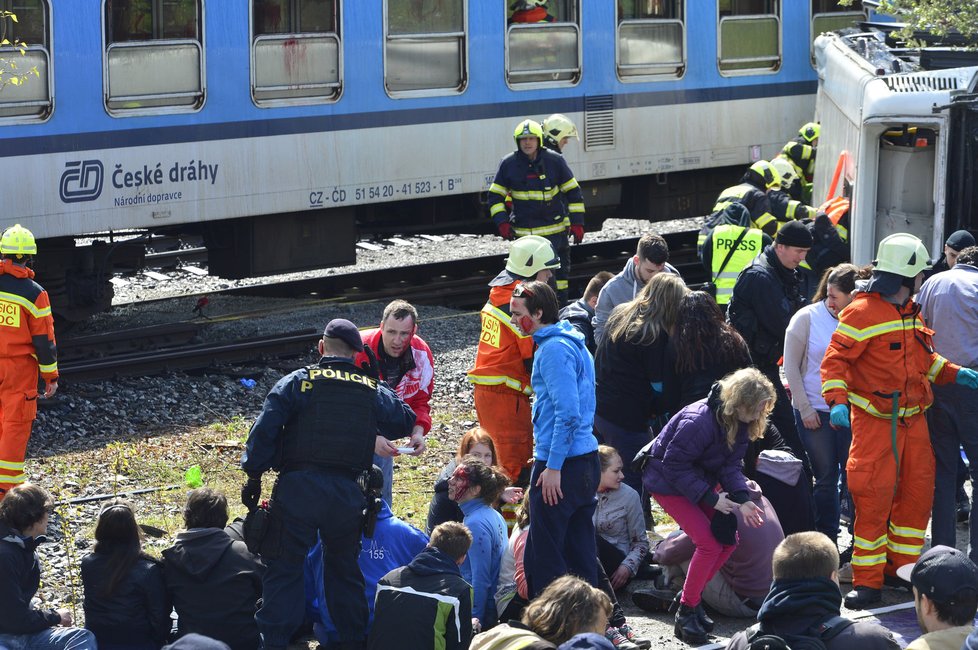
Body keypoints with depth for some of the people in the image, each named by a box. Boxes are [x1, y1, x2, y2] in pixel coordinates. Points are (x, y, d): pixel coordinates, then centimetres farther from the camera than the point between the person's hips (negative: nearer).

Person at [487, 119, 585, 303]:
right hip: (523, 231, 0)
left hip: (554, 230, 0)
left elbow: (573, 192, 5)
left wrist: (577, 222, 0)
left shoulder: (555, 161, -2)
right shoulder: (508, 164, -1)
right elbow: (494, 196, 7)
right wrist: (502, 223, -5)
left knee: (559, 272, 8)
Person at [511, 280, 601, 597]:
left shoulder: (554, 349, -15)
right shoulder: (574, 343, 16)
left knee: (543, 554, -4)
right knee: (580, 550, 14)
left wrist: (553, 466, -21)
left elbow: (568, 413, -22)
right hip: (586, 456, 10)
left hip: (561, 464, -10)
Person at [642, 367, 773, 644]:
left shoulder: (740, 423, -9)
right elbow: (675, 466, -30)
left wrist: (743, 500, -24)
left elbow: (730, 464, -8)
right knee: (708, 544, -17)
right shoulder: (698, 421, -34)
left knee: (727, 539, 1)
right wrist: (711, 498, -29)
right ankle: (686, 613, -4)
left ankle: (691, 597, 17)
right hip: (667, 482, -8)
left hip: (699, 479, 8)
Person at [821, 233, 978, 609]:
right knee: (873, 497, -9)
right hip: (875, 421, -8)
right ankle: (868, 580, -2)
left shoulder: (911, 311, 13)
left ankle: (903, 566, 23)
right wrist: (837, 401, -29)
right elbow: (835, 359, -17)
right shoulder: (862, 312, -14)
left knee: (917, 492, 9)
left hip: (913, 419, 8)